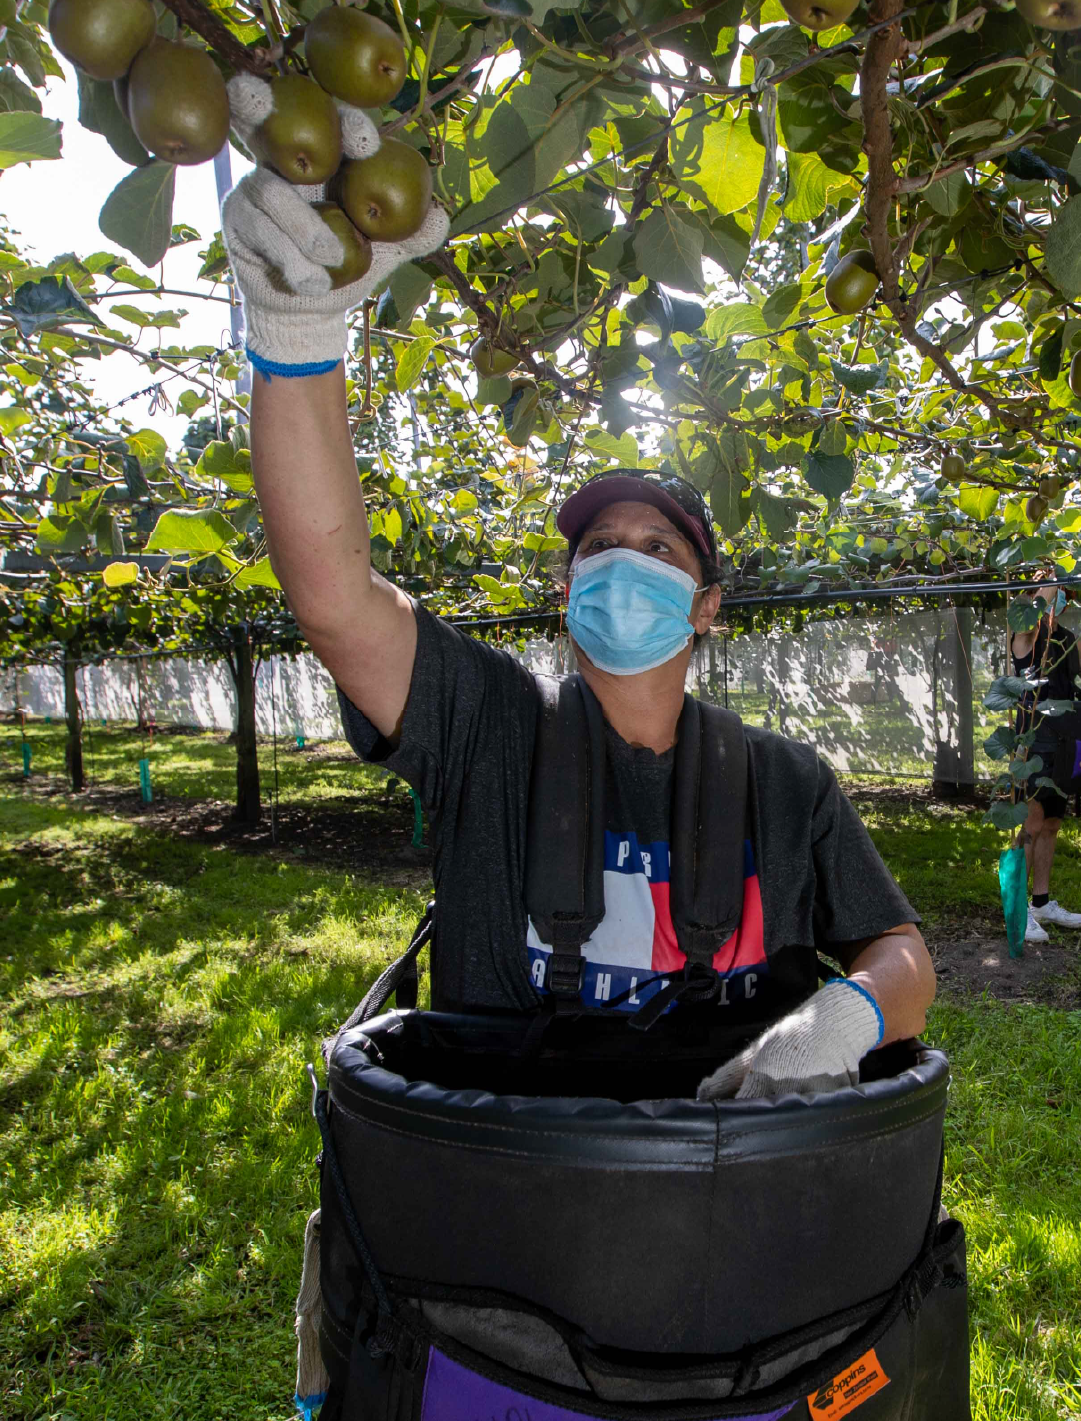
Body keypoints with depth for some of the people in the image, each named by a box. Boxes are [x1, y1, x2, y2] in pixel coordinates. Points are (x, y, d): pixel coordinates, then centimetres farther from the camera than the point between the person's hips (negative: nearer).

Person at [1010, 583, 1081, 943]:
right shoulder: (1028, 639, -5)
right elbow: (1033, 612, -24)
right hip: (1035, 747, -7)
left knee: (1050, 827, 13)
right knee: (1031, 828, -8)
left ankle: (1042, 903, 22)